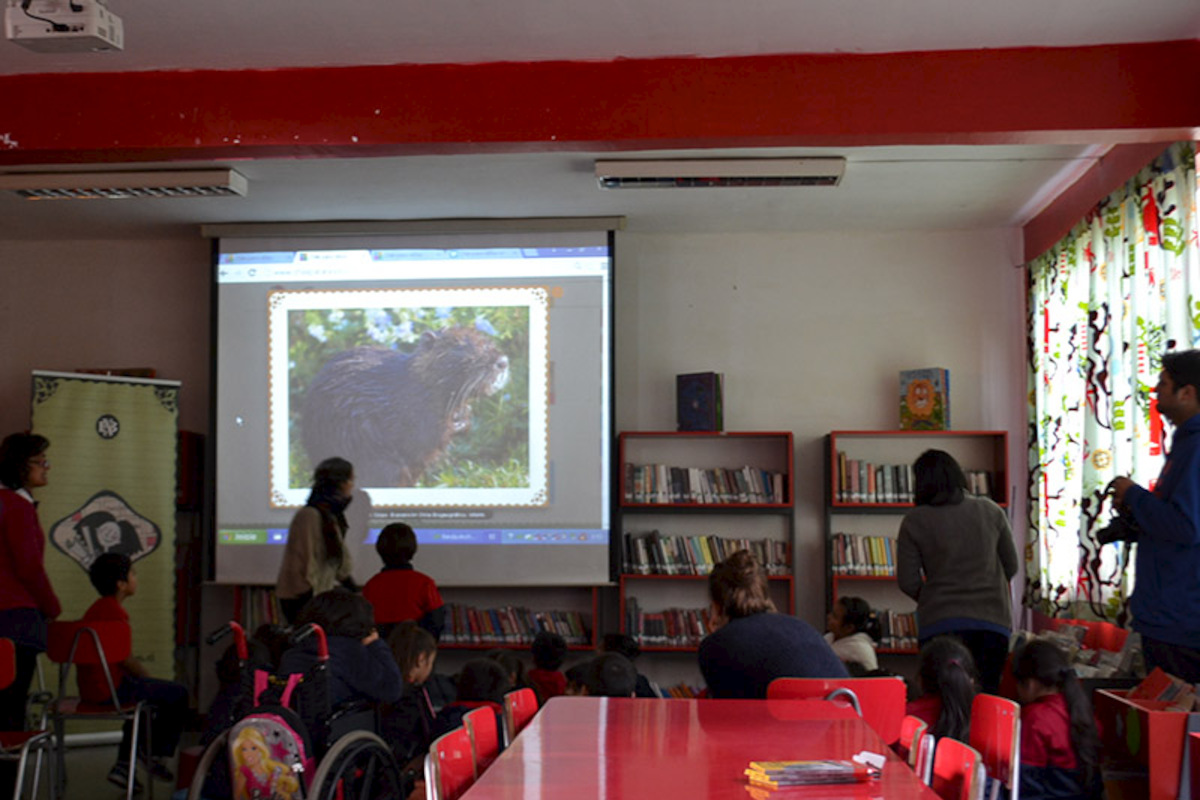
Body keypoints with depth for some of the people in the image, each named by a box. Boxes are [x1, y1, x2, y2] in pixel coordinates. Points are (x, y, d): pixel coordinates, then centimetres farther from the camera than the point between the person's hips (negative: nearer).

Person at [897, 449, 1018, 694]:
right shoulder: (991, 511, 8)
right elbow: (1011, 566, 14)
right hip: (993, 619, 2)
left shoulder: (915, 521, 0)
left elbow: (907, 581, -1)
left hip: (941, 622, -2)